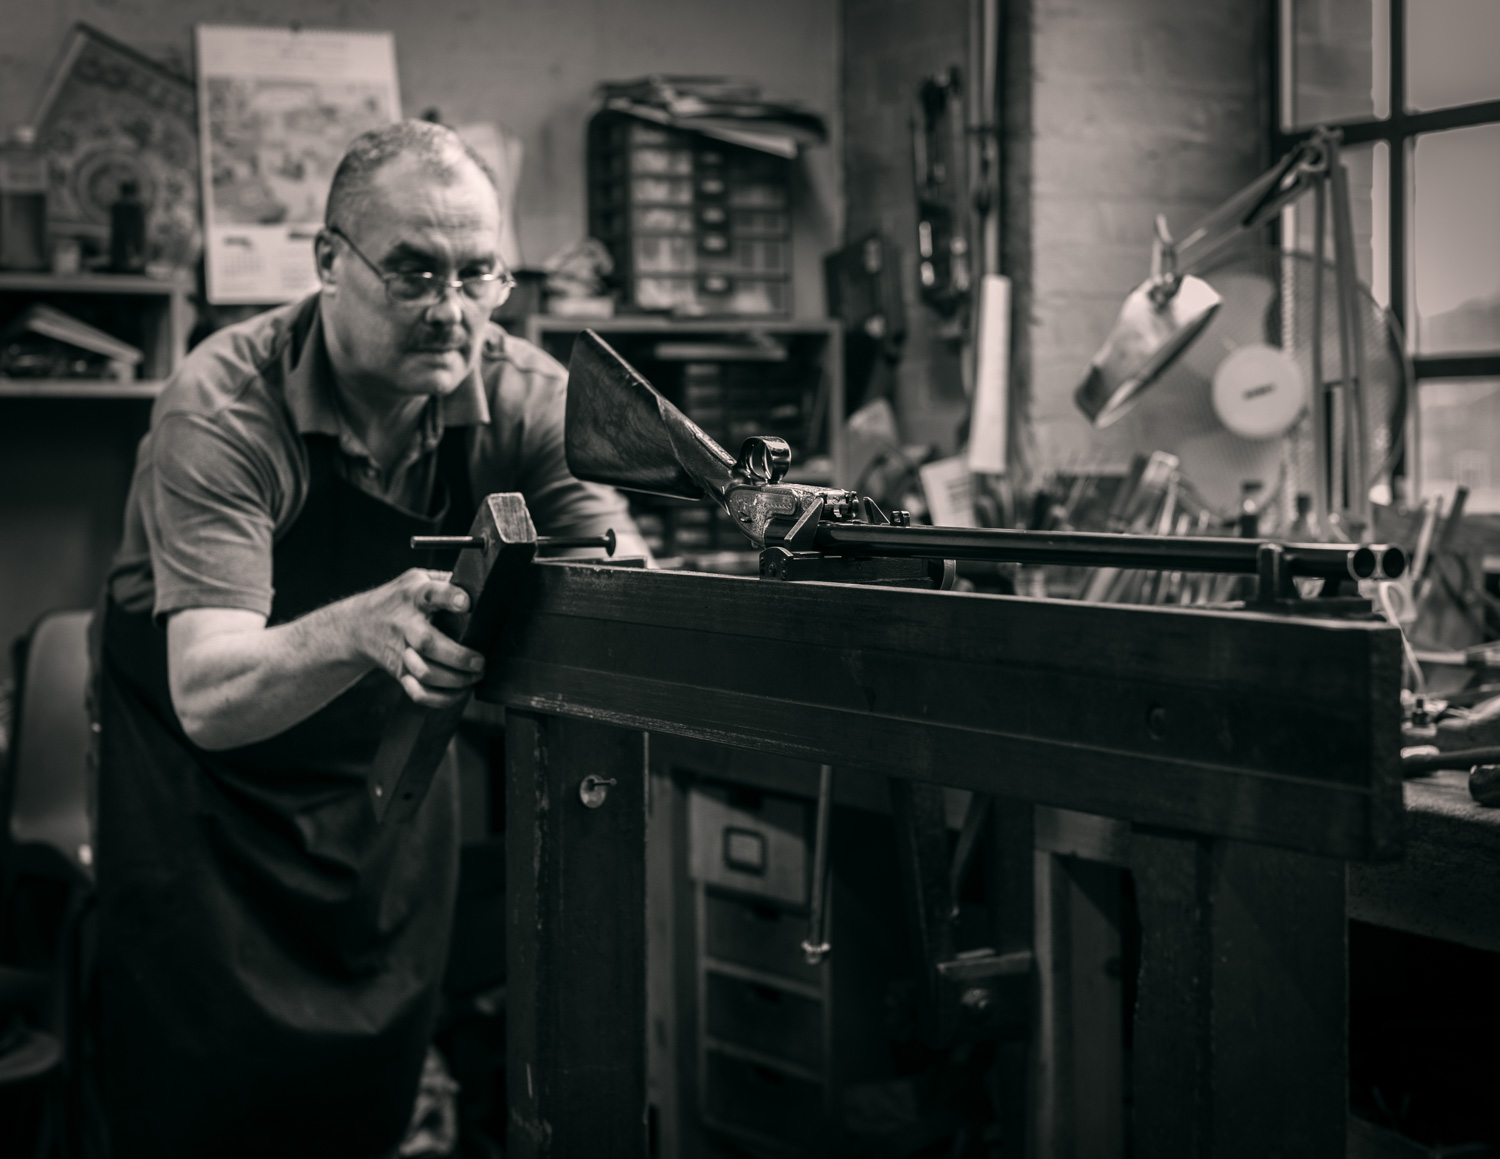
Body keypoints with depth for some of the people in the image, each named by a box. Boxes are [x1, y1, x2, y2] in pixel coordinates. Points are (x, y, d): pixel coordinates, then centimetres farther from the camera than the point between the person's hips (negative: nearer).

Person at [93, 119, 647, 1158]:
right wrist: (363, 628, -58)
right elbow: (207, 697, -37)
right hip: (207, 771, -3)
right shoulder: (224, 409, -28)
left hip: (394, 760, 3)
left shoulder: (524, 394, -16)